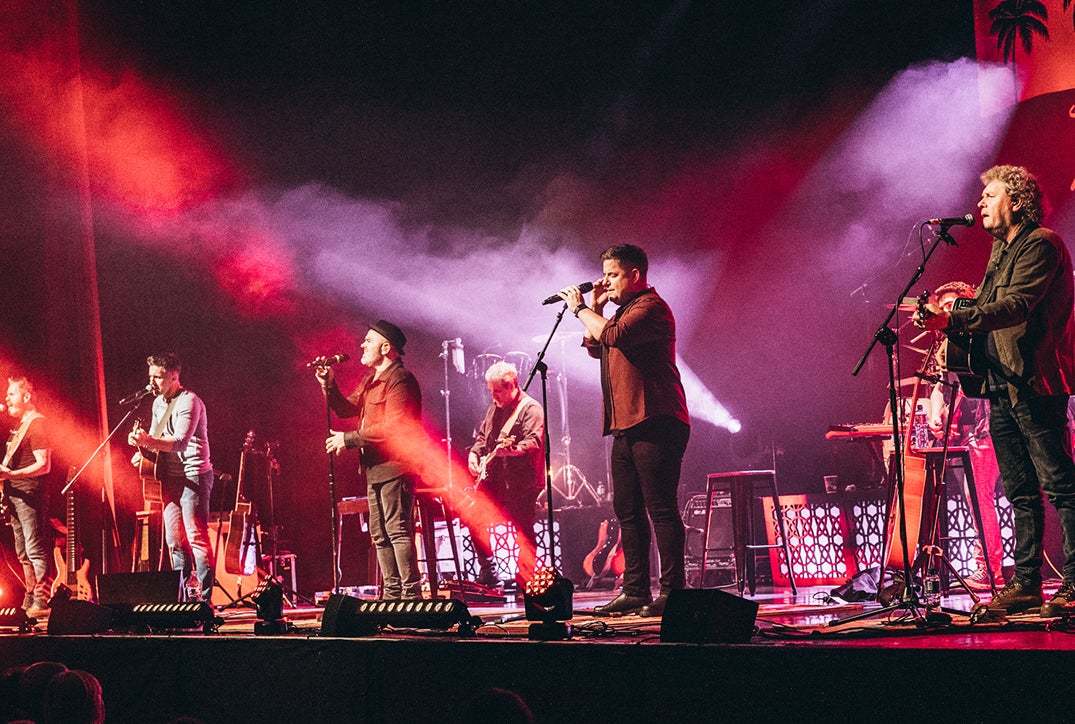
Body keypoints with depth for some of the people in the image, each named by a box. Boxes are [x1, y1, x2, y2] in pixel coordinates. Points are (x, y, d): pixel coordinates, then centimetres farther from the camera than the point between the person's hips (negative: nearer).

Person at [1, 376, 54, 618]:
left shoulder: (36, 423, -11)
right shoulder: (20, 426, 18)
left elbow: (43, 465, -20)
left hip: (29, 494, -10)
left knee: (35, 550, -12)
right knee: (23, 553, 13)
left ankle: (41, 601, -13)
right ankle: (29, 599, 18)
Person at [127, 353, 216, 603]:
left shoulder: (188, 402, -14)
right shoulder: (158, 402, 14)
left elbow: (180, 442, -25)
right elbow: (156, 437, 26)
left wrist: (148, 441, -38)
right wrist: (144, 451, 4)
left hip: (193, 476, -9)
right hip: (170, 477, 9)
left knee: (196, 537, -11)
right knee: (174, 540, 8)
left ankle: (204, 599, -11)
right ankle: (185, 597, 13)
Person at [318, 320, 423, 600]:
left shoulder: (399, 380, -14)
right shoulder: (371, 379, 19)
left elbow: (393, 428, -22)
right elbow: (348, 409, 22)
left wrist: (349, 439, -17)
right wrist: (329, 386, 6)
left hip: (394, 466, -11)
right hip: (375, 468, 11)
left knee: (398, 530, -13)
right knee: (380, 534, 12)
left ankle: (411, 593, -13)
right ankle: (392, 594, 17)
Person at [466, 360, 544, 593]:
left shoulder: (530, 409, -9)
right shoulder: (495, 408, 17)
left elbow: (534, 441, -22)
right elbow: (483, 436, 28)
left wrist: (511, 450, -38)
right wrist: (474, 453, 8)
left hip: (520, 481, -8)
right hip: (493, 478, 8)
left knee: (523, 530, -7)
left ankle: (524, 582, -3)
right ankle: (486, 570, 17)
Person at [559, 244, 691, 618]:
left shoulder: (651, 307, -9)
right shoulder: (625, 310, 23)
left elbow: (611, 336, -23)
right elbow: (595, 347, 25)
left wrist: (581, 309, -9)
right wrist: (596, 307, 14)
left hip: (654, 423, -10)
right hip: (627, 426, 10)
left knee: (661, 508, -10)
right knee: (627, 510, 10)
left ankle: (672, 590, -10)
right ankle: (635, 591, 14)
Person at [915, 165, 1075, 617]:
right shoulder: (1001, 249, 20)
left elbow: (1016, 306, -23)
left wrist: (953, 320, -31)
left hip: (1034, 384, -9)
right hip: (1002, 385, 9)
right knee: (1020, 491, 9)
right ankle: (1026, 583, 12)